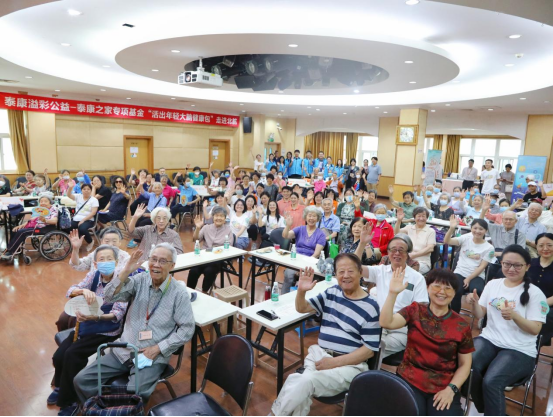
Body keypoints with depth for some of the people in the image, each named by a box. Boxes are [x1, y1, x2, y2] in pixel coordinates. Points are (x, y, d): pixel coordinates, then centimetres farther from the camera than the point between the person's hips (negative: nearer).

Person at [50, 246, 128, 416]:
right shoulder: (93, 276, -1)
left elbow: (118, 313, -23)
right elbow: (70, 292, -14)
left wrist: (96, 317, -40)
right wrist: (83, 290, -37)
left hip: (106, 331, -5)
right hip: (85, 324, 5)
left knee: (72, 354, -20)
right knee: (59, 356, -7)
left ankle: (70, 400, 4)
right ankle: (61, 387, 26)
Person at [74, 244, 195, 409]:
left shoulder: (179, 293, -11)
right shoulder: (140, 280, -1)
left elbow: (187, 329, -9)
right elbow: (109, 298, -9)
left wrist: (158, 348, -14)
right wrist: (126, 271, -21)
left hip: (153, 357, -4)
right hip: (123, 351, 5)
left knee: (135, 395, -29)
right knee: (82, 380, -3)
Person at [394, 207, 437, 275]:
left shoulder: (431, 231, 7)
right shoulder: (409, 227, 15)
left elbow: (430, 249, -4)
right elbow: (397, 233, 0)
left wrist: (414, 255, -15)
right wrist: (399, 220, -16)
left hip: (422, 263, -2)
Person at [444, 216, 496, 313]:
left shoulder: (489, 248, 3)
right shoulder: (466, 238, 5)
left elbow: (481, 267, -4)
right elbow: (447, 241, -9)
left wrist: (469, 279, -14)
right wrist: (452, 228, -25)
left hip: (476, 276, 0)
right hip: (460, 273, 0)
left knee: (477, 291, -33)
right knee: (455, 291, -29)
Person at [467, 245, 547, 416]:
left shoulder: (535, 293, -5)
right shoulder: (492, 284, 6)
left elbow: (535, 329, -8)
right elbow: (480, 315, 9)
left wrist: (514, 316, -27)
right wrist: (475, 303, -14)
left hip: (519, 350, -3)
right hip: (488, 340, 4)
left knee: (491, 382, -28)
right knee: (467, 368, -24)